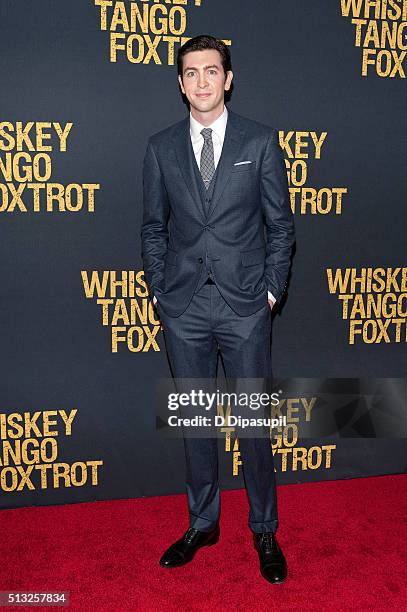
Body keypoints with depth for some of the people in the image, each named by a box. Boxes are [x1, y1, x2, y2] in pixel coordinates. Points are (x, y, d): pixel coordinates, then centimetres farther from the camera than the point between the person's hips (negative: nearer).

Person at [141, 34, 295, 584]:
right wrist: (159, 290, 4)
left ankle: (264, 529, 25)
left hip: (245, 306, -2)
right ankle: (202, 524, 30)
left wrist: (272, 288, -3)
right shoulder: (161, 147, 6)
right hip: (183, 309, 2)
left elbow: (281, 223, 3)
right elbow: (153, 226, 10)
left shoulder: (261, 141, 1)